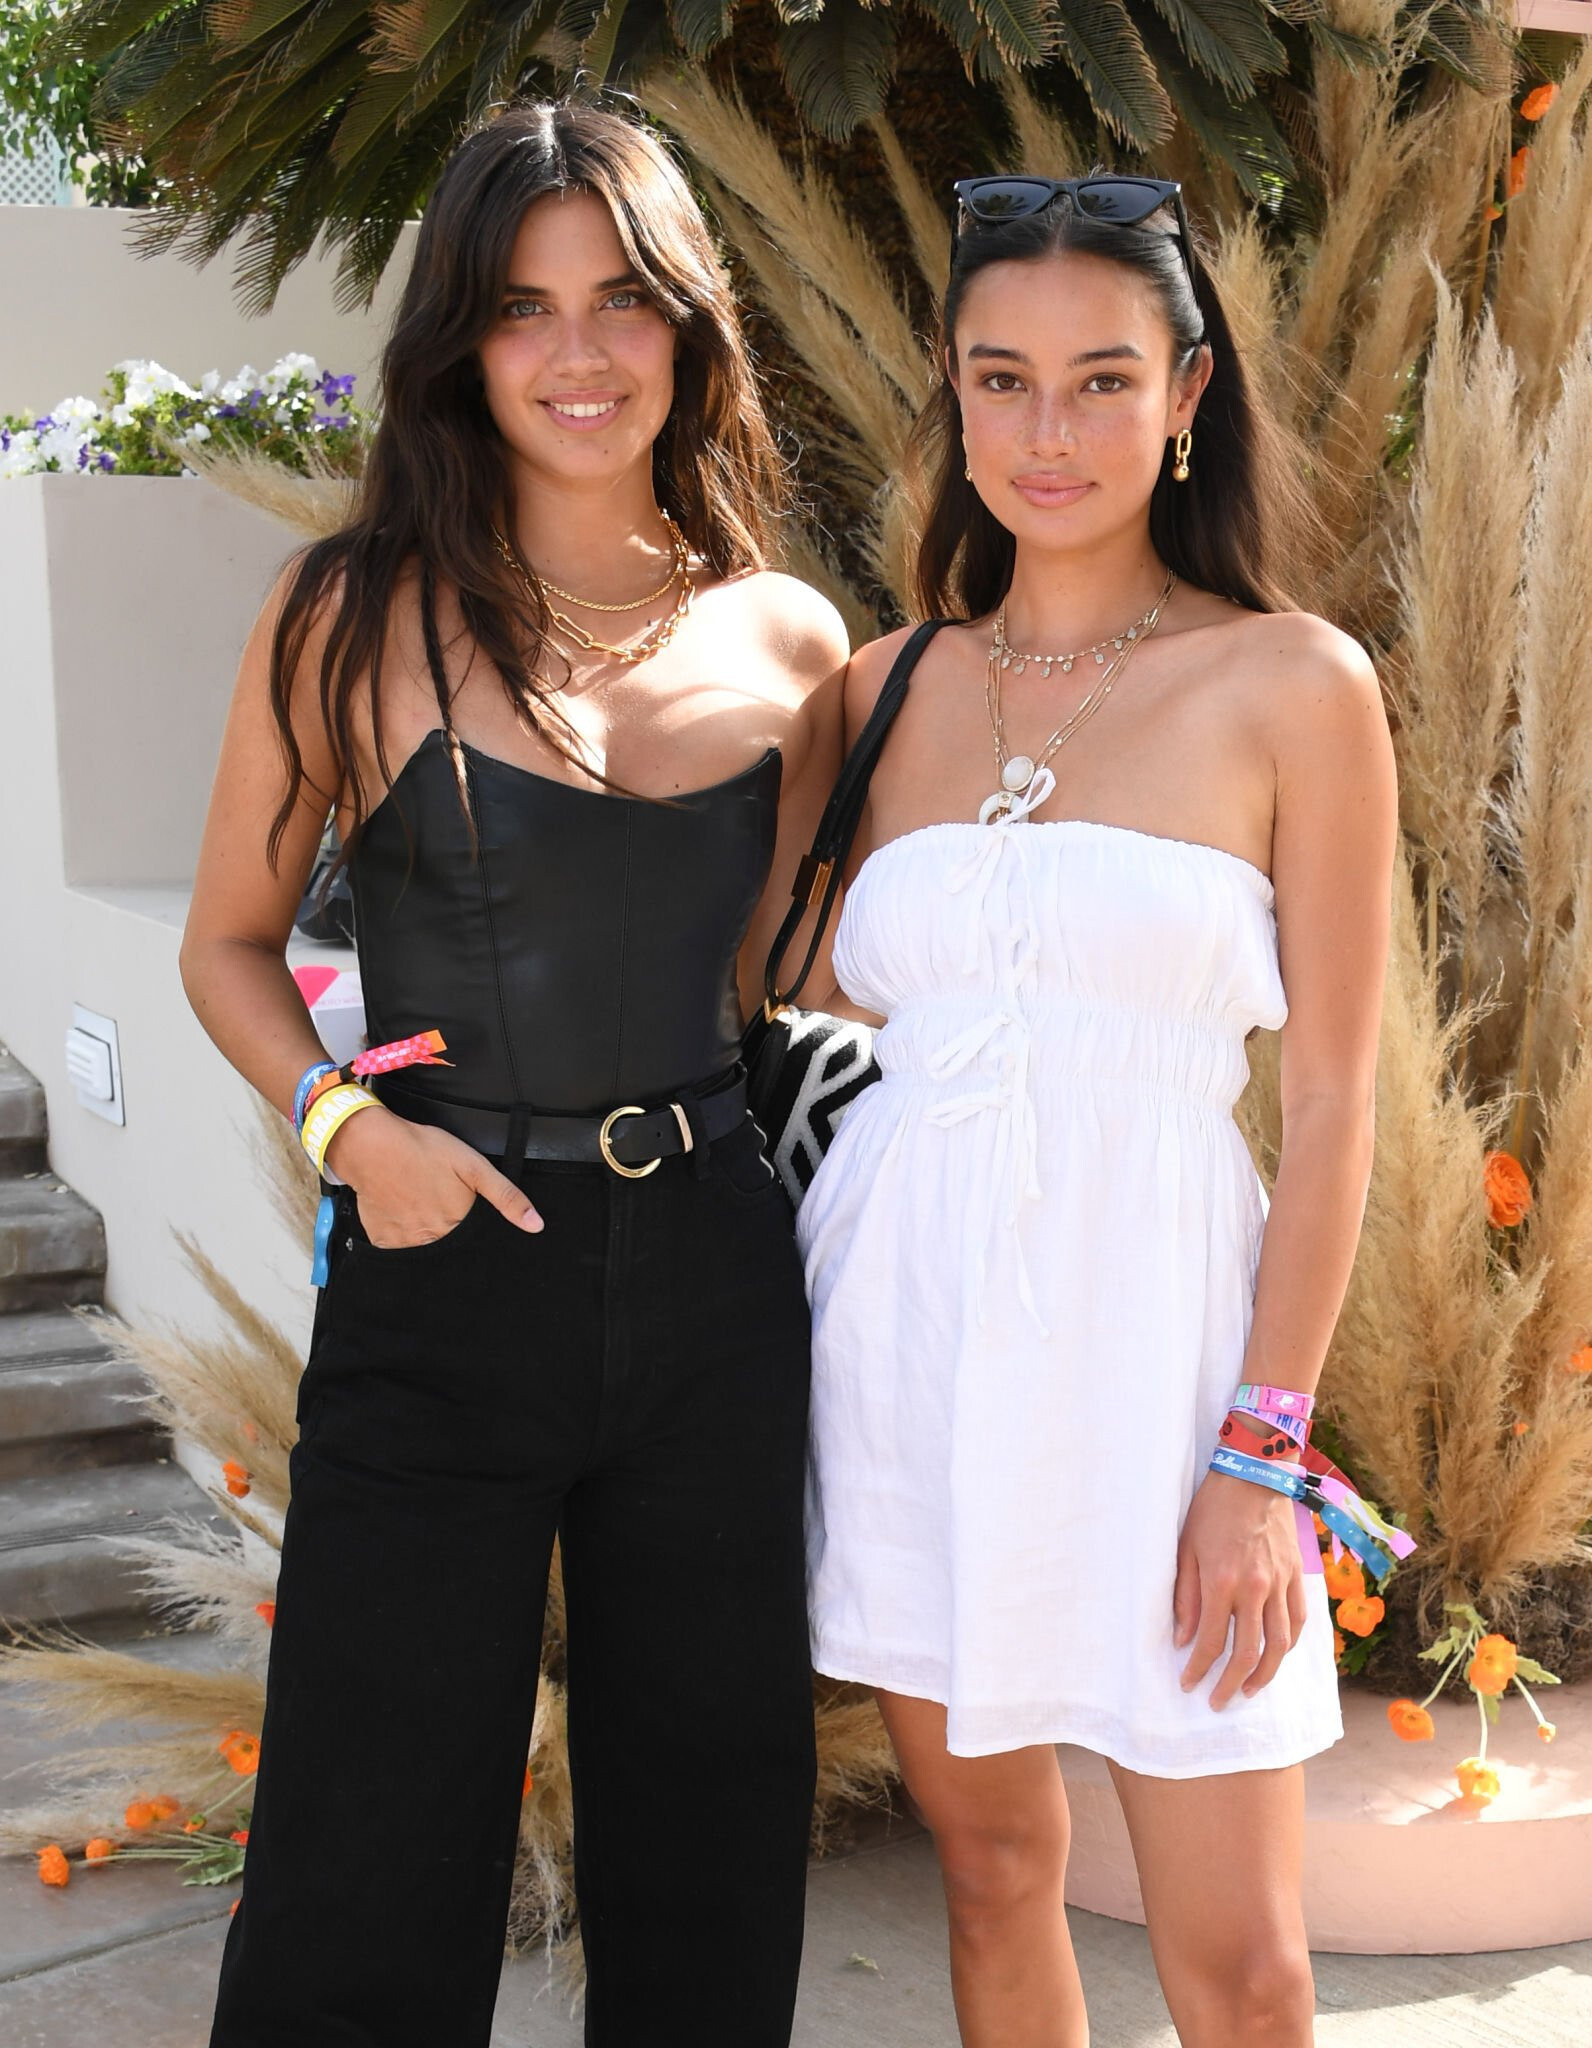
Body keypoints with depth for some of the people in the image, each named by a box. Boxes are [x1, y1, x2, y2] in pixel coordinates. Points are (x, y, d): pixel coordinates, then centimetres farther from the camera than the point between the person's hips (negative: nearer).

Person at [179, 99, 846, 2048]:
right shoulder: (358, 618, -3)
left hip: (709, 1281, 3)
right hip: (440, 1275, -2)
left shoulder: (791, 645, 4)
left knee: (707, 1876, 14)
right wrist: (345, 1119, -12)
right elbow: (229, 944, 4)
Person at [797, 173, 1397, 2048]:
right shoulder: (888, 688, 8)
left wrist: (1264, 1454, -9)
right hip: (904, 1325, 3)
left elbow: (1332, 1097, -4)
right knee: (993, 1869, 14)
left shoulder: (1294, 684, -3)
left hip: (1143, 1328, -3)